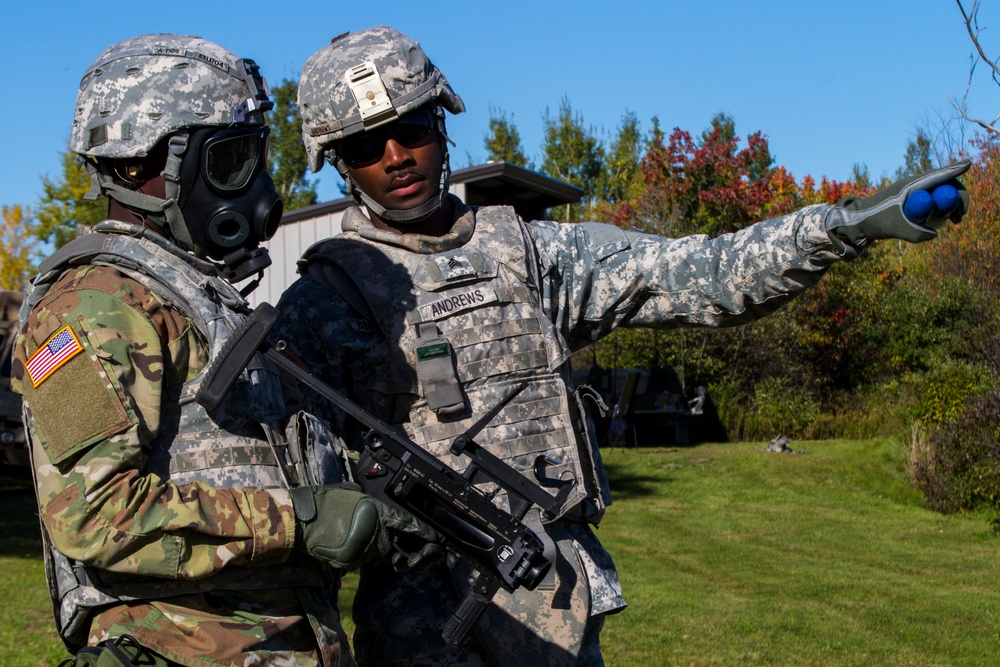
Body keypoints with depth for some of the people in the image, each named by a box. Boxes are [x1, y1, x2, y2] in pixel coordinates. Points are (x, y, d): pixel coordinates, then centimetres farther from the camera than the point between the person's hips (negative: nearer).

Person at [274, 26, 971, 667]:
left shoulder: (532, 252, 8)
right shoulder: (322, 299, -1)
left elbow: (700, 278, 2)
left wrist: (855, 219, -9)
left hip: (565, 598, 4)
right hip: (428, 610, -3)